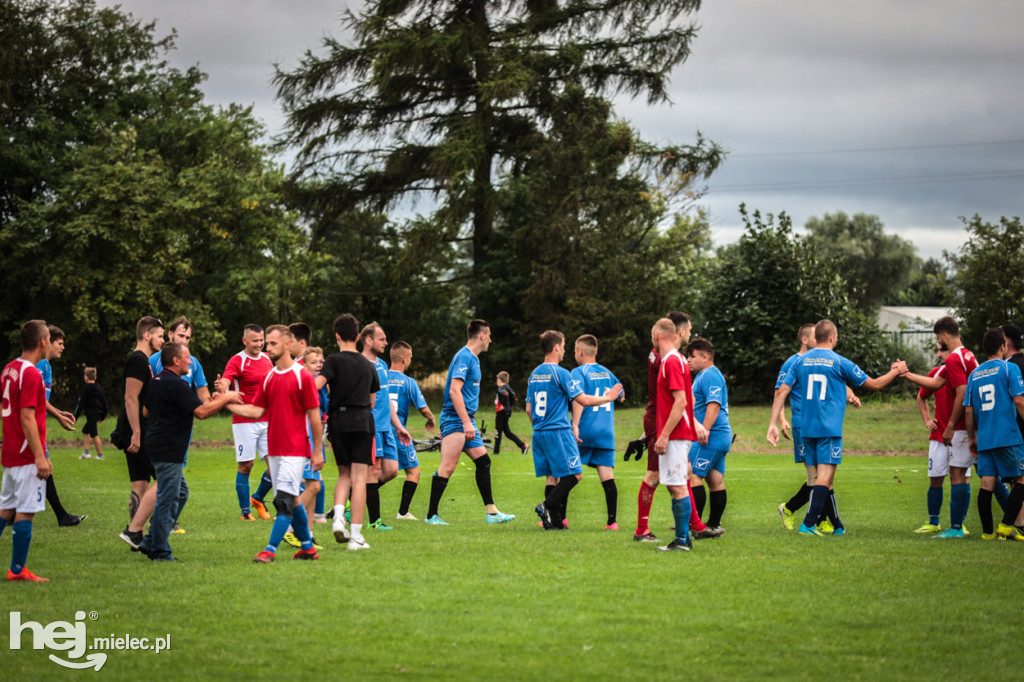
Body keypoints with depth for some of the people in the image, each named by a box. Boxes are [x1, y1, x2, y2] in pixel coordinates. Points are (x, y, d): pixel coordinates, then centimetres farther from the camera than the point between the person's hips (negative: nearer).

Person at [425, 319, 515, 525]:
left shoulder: (472, 358, 18)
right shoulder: (464, 357, -13)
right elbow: (454, 391, -22)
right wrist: (467, 423, -25)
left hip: (466, 420, 10)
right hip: (455, 419, -10)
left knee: (483, 462, 9)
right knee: (448, 467, -11)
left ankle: (491, 512, 12)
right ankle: (431, 515, -9)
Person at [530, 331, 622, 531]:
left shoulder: (534, 375, 12)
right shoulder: (560, 373, -11)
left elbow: (529, 409, 17)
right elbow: (583, 400, -12)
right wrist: (607, 398, 1)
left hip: (540, 432, 8)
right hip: (558, 431, -8)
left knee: (553, 477, 10)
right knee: (574, 474, -4)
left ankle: (556, 521, 3)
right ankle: (548, 506, -19)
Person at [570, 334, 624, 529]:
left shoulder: (578, 372, -5)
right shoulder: (607, 373, 13)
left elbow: (579, 398, -19)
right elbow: (621, 396, 25)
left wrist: (575, 425, -25)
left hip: (584, 432, -5)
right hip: (606, 433, 5)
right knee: (607, 476, 1)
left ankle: (560, 517, 6)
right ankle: (612, 520, -3)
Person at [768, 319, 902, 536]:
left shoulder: (801, 361, 7)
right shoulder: (839, 362, -4)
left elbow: (782, 391, 2)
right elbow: (874, 384, 4)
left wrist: (773, 424, 3)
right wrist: (895, 372, 20)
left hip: (807, 429, 6)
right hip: (830, 429, -6)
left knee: (823, 478, 14)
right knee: (825, 477, -9)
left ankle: (837, 526, 22)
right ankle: (808, 524, -21)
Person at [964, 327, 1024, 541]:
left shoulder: (974, 374, 12)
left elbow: (968, 411, 12)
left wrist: (971, 437, 20)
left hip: (983, 438, 5)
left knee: (987, 483, 4)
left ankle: (987, 531, 3)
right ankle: (1007, 525, -4)